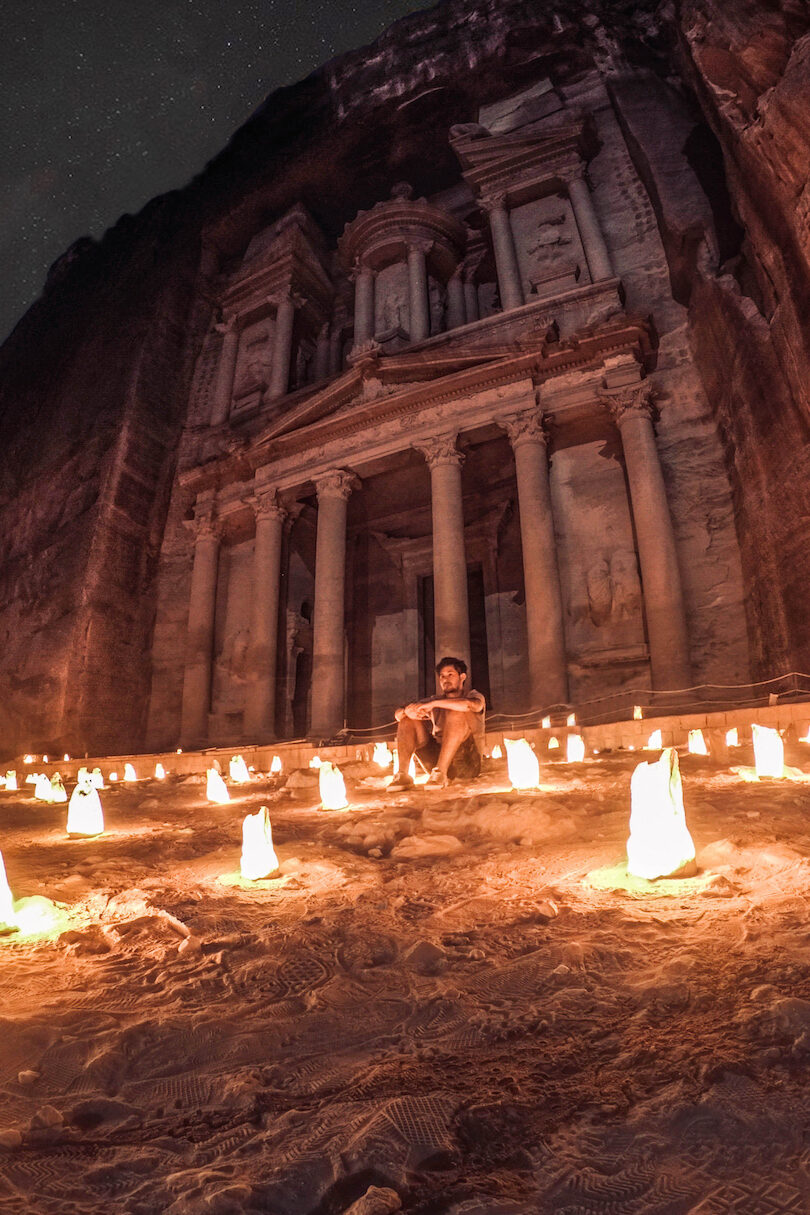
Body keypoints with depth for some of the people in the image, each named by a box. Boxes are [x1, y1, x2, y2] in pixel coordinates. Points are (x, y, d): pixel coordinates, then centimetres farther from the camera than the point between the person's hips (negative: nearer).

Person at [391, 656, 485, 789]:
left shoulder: (473, 695, 9)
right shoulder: (435, 700, 21)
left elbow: (472, 705, -21)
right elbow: (398, 714, 12)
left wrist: (434, 704, -19)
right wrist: (407, 711, -13)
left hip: (466, 764, -4)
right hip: (437, 758, 5)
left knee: (457, 712, -25)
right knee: (408, 719, -3)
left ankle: (440, 773, -34)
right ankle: (402, 775, -21)